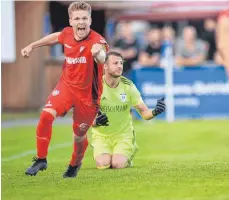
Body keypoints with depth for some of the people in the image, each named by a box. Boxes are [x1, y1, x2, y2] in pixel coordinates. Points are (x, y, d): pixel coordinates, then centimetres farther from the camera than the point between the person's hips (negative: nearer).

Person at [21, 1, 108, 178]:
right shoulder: (67, 33, -8)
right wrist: (32, 46, 23)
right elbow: (56, 37, 18)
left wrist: (99, 53, -73)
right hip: (67, 85, 3)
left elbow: (102, 59, -50)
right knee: (46, 115, -21)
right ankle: (41, 160, -6)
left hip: (88, 94, -3)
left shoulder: (97, 41, -26)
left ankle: (75, 165, 43)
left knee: (79, 135, 10)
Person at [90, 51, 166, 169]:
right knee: (103, 164, -24)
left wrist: (154, 112, -33)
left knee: (118, 164, -24)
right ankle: (101, 153, 13)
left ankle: (127, 155, 13)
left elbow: (144, 112, -10)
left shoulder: (128, 86, -9)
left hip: (123, 134, 0)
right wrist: (96, 122, -38)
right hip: (101, 135, 0)